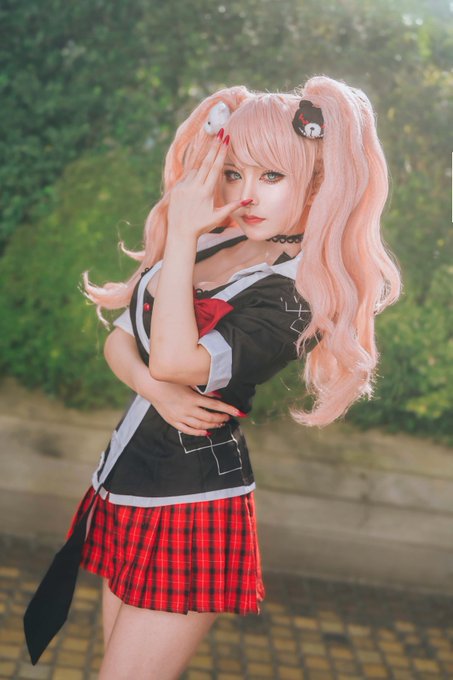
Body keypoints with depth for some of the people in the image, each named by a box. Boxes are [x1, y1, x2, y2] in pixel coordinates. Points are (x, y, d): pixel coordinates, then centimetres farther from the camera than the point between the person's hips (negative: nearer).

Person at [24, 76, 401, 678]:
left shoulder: (301, 295, -15)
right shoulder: (205, 244, 7)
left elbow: (175, 359, -27)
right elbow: (119, 339, 9)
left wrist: (181, 235, -20)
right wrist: (153, 387, -13)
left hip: (190, 505, -7)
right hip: (125, 492, 8)